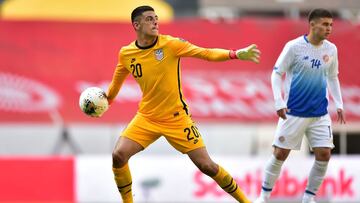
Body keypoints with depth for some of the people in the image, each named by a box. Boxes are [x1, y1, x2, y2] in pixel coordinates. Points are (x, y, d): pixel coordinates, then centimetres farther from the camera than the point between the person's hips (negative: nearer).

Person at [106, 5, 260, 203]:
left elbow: (206, 53, -20)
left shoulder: (170, 44, -13)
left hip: (176, 118, -3)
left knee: (206, 165, -5)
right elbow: (117, 79, 18)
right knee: (118, 155, -16)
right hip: (146, 118, 3)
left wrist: (235, 54, -34)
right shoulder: (125, 54, -3)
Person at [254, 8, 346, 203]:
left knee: (324, 154, -6)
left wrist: (339, 104, 8)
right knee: (280, 154, -2)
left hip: (320, 113, 4)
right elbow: (276, 74, -6)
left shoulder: (331, 49, 3)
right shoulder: (294, 46, -10)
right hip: (294, 112, -4)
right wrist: (279, 103, -15)